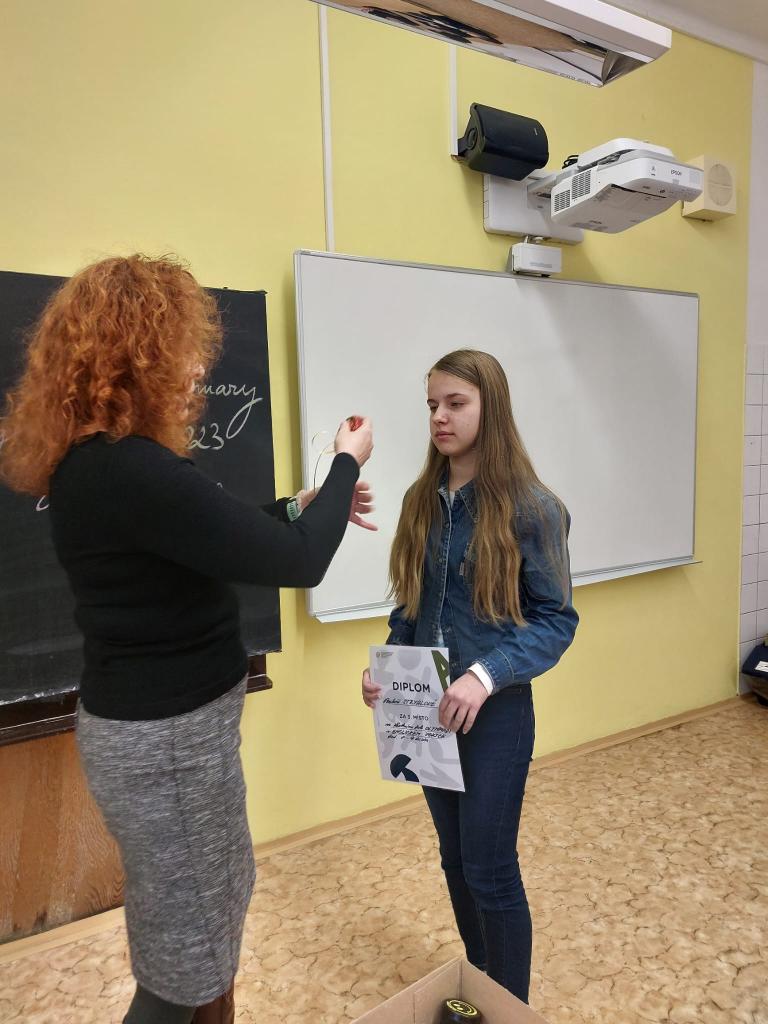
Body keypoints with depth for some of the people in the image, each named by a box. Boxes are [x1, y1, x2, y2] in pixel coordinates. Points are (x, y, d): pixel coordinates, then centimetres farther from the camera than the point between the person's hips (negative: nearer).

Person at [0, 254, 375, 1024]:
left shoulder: (94, 459, 3)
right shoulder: (128, 470, -28)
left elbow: (206, 536, 16)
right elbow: (296, 563, -25)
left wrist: (304, 506, 14)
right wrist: (347, 463, -9)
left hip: (164, 717, 10)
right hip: (165, 736, -10)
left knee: (218, 903, 29)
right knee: (185, 956, 14)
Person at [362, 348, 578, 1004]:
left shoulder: (531, 507, -13)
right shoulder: (422, 501, 2)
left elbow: (557, 619, -12)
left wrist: (486, 676, -24)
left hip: (495, 709, -5)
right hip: (427, 705, 5)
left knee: (489, 870, 8)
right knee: (455, 860, 20)